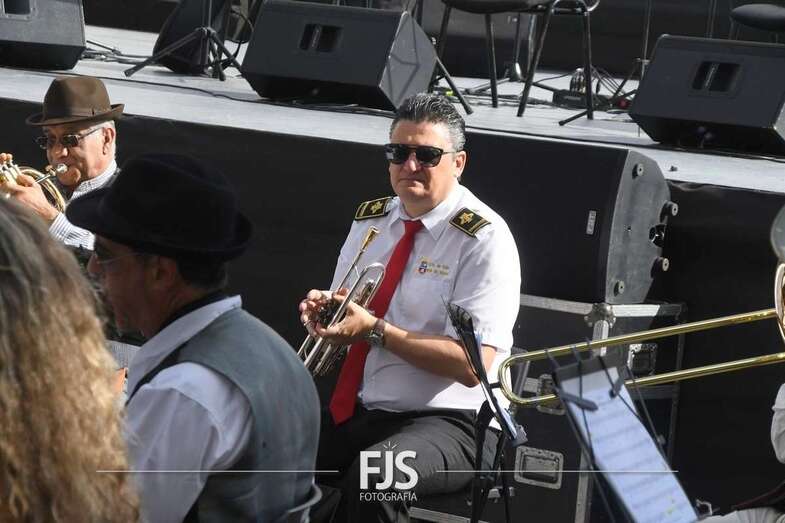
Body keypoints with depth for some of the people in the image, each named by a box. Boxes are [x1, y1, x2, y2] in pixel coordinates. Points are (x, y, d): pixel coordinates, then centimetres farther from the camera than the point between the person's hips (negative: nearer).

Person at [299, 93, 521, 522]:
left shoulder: (484, 239, -9)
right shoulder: (369, 219, 12)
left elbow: (472, 364, -16)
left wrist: (375, 331, -20)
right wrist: (323, 311, -4)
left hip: (445, 421, -6)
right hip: (352, 412, 6)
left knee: (373, 475, -36)